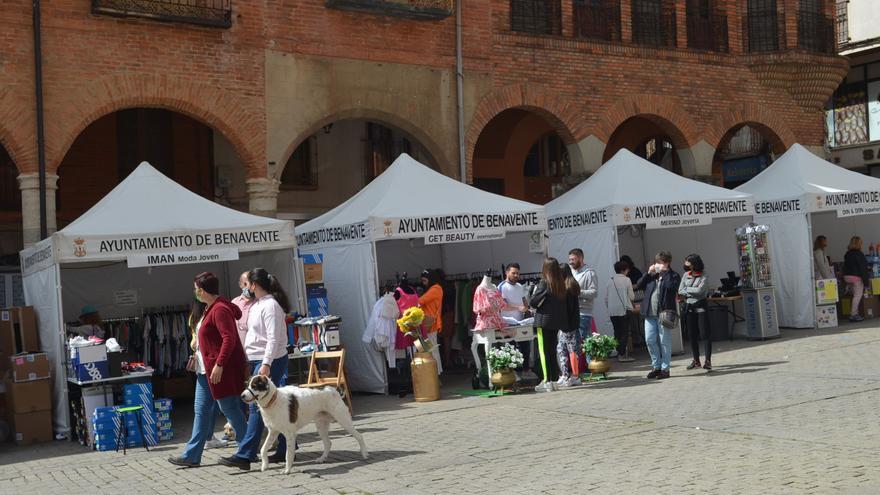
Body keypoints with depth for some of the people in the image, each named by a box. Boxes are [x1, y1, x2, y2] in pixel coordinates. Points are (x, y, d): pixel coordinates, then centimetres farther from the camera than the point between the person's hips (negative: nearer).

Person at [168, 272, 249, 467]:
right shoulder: (207, 308, 14)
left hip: (221, 370, -11)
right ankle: (192, 455, 14)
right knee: (201, 409, 10)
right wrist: (197, 340, 14)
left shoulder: (220, 310, -19)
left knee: (230, 409, -2)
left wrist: (219, 365, -28)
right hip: (206, 369, 11)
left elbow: (229, 338, -26)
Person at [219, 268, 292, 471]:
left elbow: (273, 338, -21)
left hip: (271, 361, -10)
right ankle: (285, 450, 18)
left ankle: (245, 455, -10)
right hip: (258, 361, 10)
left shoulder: (270, 305, -14)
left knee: (257, 407, -10)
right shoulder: (257, 305, 16)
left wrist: (266, 364, -26)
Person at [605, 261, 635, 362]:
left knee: (617, 332, 10)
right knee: (624, 332, -1)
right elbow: (631, 296, -3)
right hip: (624, 309, -5)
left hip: (612, 311, 5)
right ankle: (622, 354, -5)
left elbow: (606, 297, 9)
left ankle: (619, 353, 13)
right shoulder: (626, 280, -5)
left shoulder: (611, 281, 7)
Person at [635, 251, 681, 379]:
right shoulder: (651, 275, 17)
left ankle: (665, 368, 7)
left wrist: (664, 272, -9)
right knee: (649, 340, 5)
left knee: (665, 342, -1)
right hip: (650, 313, 5)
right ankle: (656, 366, 18)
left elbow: (671, 286, -19)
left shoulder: (673, 276, 2)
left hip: (664, 312, -5)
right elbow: (638, 286, 8)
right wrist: (648, 273, 1)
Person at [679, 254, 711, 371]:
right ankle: (696, 360, 18)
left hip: (700, 306, -5)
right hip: (689, 307, 5)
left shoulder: (703, 276, -6)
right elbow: (680, 291, 4)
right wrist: (693, 292, -8)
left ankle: (708, 360, -6)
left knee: (704, 333, -7)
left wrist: (687, 289, -4)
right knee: (692, 335, 9)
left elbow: (699, 290, -17)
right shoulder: (686, 275, 9)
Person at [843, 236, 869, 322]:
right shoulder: (859, 254, -12)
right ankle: (854, 314, -7)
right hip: (856, 277, -8)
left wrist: (845, 280, 20)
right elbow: (863, 268, -13)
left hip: (847, 276, 8)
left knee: (855, 295, 15)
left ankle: (855, 313, 13)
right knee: (858, 296, -3)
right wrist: (865, 281, -11)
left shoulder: (847, 254, 10)